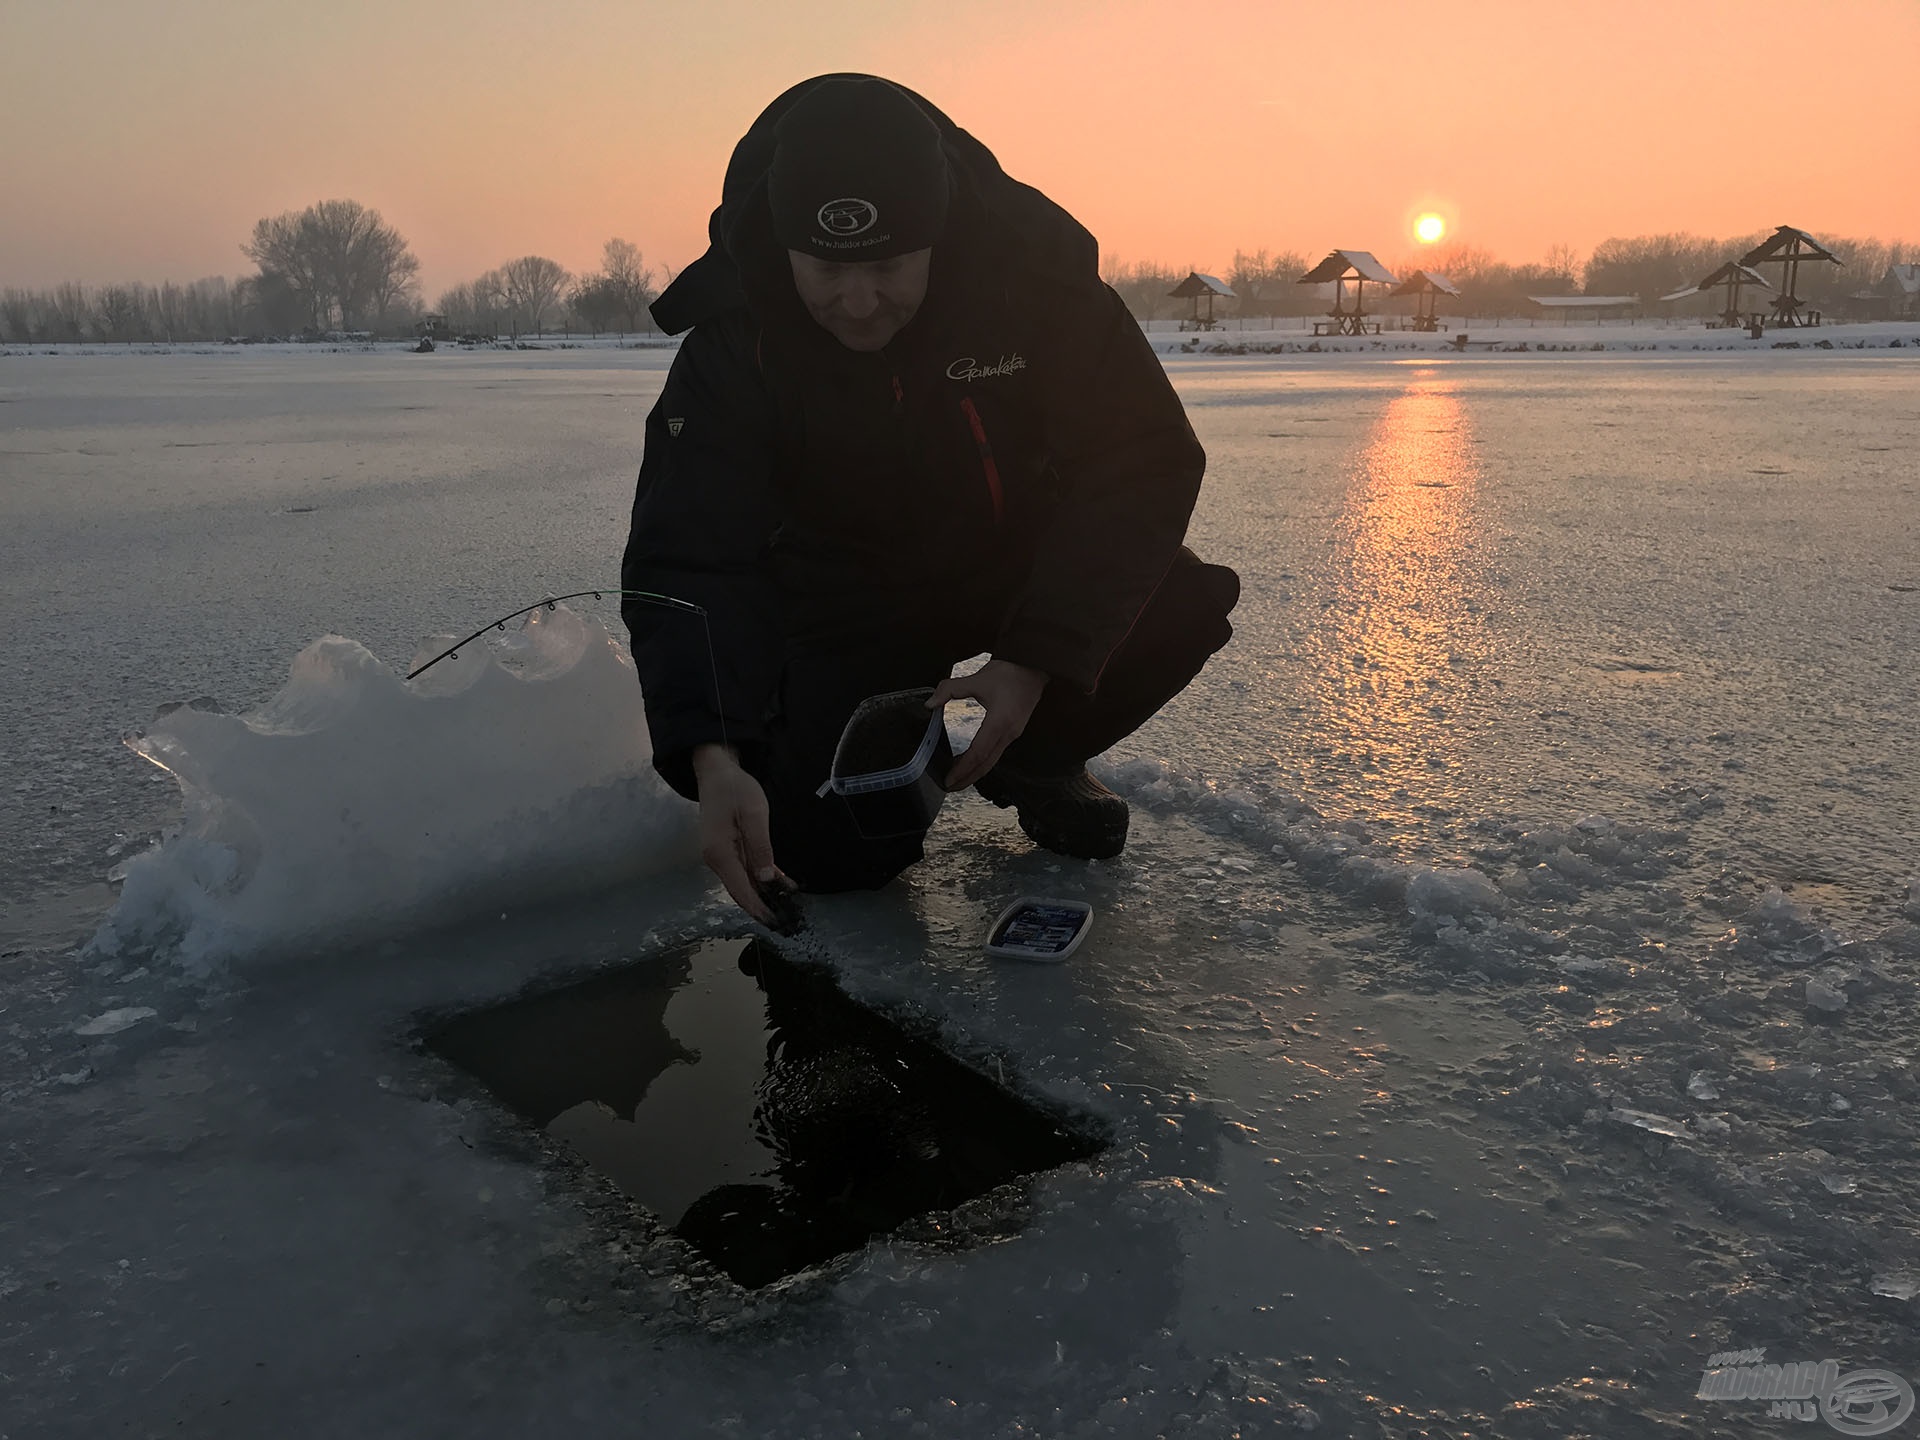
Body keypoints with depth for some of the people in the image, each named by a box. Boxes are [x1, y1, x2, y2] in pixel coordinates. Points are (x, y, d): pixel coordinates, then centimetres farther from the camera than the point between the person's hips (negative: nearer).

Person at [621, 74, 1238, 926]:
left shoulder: (1034, 268, -23)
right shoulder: (734, 336, -23)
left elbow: (1141, 462, -22)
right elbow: (689, 556, -28)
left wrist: (1035, 661, -32)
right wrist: (713, 757, -45)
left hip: (1020, 561, 1)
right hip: (846, 594, -1)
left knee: (1180, 606, -26)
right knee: (833, 852, -16)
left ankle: (1036, 761, 3)